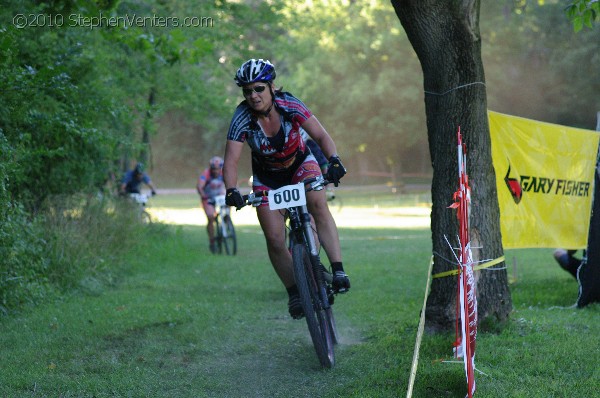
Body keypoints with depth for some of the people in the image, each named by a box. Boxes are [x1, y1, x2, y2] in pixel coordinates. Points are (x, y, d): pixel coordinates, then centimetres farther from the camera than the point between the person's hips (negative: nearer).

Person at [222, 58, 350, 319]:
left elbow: (321, 136, -28)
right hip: (267, 177, 1)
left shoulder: (290, 106, -26)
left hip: (300, 163, -1)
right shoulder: (241, 119, -26)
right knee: (275, 240, -9)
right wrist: (232, 191, -48)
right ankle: (294, 293, 9)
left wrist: (334, 160, -47)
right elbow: (231, 161, -29)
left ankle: (338, 271, -31)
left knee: (318, 205, -31)